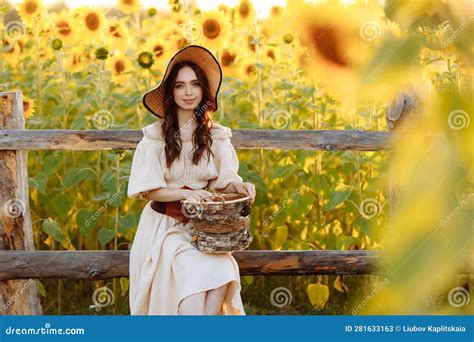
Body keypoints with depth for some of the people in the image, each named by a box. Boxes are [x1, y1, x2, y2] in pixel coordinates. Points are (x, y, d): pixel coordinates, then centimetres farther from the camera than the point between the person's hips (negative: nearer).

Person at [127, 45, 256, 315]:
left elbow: (224, 181, 8)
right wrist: (186, 193, -20)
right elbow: (148, 190, -6)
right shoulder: (155, 136, -5)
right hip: (165, 225, -3)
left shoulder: (216, 136, 4)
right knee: (196, 274, -29)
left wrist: (239, 187, -15)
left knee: (222, 273, -26)